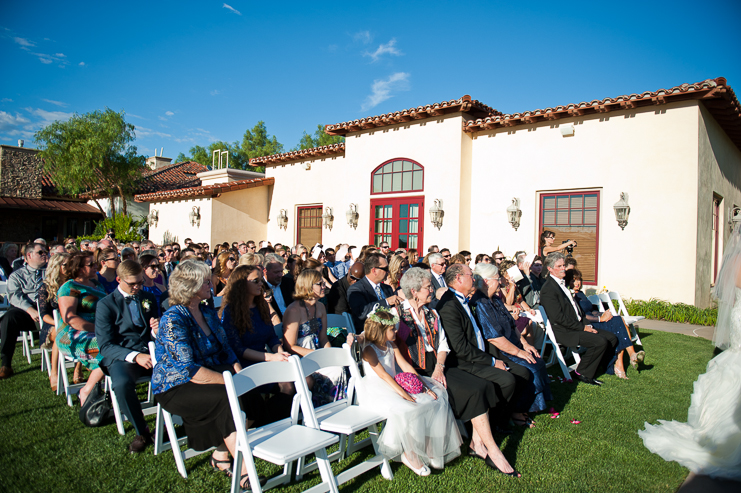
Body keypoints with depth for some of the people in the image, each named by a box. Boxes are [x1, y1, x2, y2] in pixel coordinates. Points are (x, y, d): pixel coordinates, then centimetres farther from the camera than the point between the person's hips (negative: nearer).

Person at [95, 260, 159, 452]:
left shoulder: (149, 299, 18)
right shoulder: (105, 305, 4)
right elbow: (105, 346, -5)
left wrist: (157, 330, -3)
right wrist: (135, 356, -21)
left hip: (149, 353, 3)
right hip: (122, 356, -3)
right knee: (122, 384, -37)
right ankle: (142, 432, -11)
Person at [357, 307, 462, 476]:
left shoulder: (391, 346, 13)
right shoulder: (369, 351, -12)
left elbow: (406, 366, 6)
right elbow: (383, 375, -22)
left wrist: (423, 385, -6)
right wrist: (402, 393, -31)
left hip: (397, 385, 8)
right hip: (378, 391, -8)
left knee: (435, 399, -8)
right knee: (407, 409, -33)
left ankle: (430, 449, -1)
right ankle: (409, 455, -12)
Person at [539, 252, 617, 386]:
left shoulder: (563, 283, 15)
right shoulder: (548, 289, -16)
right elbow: (559, 317, -20)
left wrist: (586, 324, 4)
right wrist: (582, 328, -15)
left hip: (578, 325, 10)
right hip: (564, 332, -10)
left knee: (612, 338, 3)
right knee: (600, 342, -22)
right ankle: (582, 373, -5)